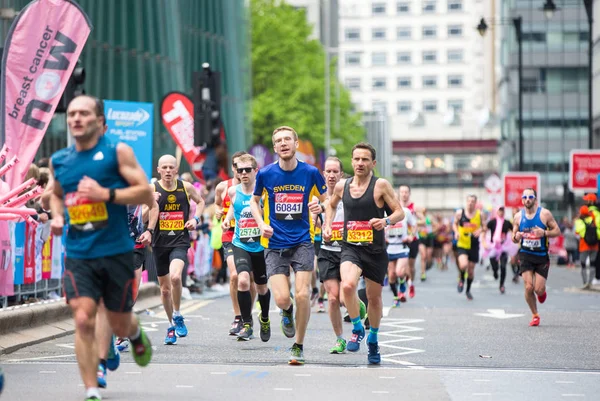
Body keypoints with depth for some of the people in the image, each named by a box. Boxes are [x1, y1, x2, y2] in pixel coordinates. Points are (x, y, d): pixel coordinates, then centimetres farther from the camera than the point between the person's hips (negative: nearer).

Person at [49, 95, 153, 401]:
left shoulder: (118, 152, -4)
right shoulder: (59, 161, 8)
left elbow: (146, 194, -9)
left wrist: (106, 194, -20)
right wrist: (57, 216, 7)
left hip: (116, 252, -2)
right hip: (78, 255, 2)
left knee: (119, 326, 11)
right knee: (83, 321, -14)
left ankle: (136, 333, 49)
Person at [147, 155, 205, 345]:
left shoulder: (186, 187, 1)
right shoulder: (152, 188, -3)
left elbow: (200, 201, 20)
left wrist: (195, 218, 4)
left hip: (180, 241, -1)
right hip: (160, 242, 1)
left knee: (175, 277, -26)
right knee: (165, 288, 10)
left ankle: (177, 316, -5)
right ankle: (171, 325, 29)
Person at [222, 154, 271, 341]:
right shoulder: (233, 191, -1)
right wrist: (227, 218, 5)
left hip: (261, 246, 0)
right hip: (240, 245, 0)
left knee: (261, 287, 16)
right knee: (243, 280, -23)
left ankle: (265, 319, 45)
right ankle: (247, 325, -12)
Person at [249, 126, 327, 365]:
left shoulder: (310, 173, -3)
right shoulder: (265, 174, -2)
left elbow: (325, 200, 12)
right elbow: (255, 200, 16)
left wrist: (319, 207, -12)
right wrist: (261, 224, -1)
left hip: (303, 242, 0)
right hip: (274, 244, 0)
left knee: (302, 295, -12)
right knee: (282, 298, -11)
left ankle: (298, 347, 7)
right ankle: (287, 311, 29)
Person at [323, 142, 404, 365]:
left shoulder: (381, 185, -6)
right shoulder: (341, 186, 5)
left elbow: (400, 212, -6)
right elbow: (331, 205, 26)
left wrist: (386, 221, -25)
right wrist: (327, 225, 10)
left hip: (375, 250, -1)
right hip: (350, 247, 1)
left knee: (374, 297, 11)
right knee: (348, 285, -28)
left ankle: (373, 339, 36)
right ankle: (357, 329, -7)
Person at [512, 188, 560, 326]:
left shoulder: (545, 214, -6)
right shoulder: (518, 216, 1)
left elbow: (557, 231, -3)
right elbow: (514, 238, 10)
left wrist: (544, 233, -21)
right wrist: (516, 237, -15)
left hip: (542, 256, -1)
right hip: (525, 255, 1)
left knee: (538, 289, -7)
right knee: (528, 287, -12)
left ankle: (542, 291, 34)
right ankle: (535, 315, 9)